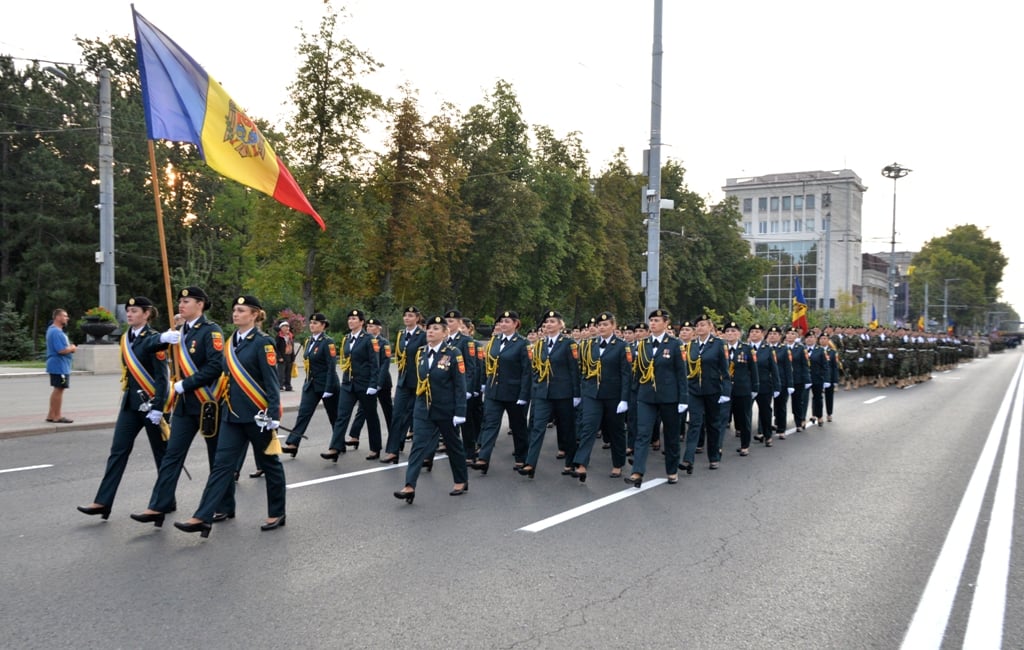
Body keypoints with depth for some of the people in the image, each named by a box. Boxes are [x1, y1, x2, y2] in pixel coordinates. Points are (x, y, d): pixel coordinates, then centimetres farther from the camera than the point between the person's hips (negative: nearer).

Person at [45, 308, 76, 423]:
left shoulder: (53, 330, 15)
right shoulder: (56, 332, -20)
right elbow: (62, 350, -27)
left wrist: (70, 347, 6)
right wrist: (72, 348, -9)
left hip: (57, 365, 11)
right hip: (59, 366, -11)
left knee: (57, 390, 17)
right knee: (59, 390, -4)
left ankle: (51, 415, 23)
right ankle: (56, 416, 3)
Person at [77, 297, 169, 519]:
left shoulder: (154, 339, -12)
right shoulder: (126, 338, 9)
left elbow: (161, 377, -15)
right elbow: (127, 371, 11)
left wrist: (157, 408, -19)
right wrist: (126, 397, 3)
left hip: (150, 403, -7)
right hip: (130, 402, 7)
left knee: (161, 453, 6)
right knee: (118, 451, 2)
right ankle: (103, 502, 3)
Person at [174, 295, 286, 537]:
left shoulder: (263, 342, -11)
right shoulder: (233, 342, 11)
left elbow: (272, 382, -14)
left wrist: (273, 417, -18)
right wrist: (227, 406, 18)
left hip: (257, 415, -6)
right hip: (232, 414, 7)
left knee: (269, 463, 7)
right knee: (222, 463, 0)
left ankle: (277, 514, 21)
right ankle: (203, 517, -2)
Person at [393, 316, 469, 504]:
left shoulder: (453, 354, -12)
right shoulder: (421, 352, 5)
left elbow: (460, 385, -13)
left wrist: (460, 412, -17)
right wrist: (420, 402, 15)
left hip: (446, 410, -4)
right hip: (423, 409, 4)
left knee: (453, 445, 11)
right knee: (418, 445, -6)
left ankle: (461, 481, 28)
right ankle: (410, 486, -9)